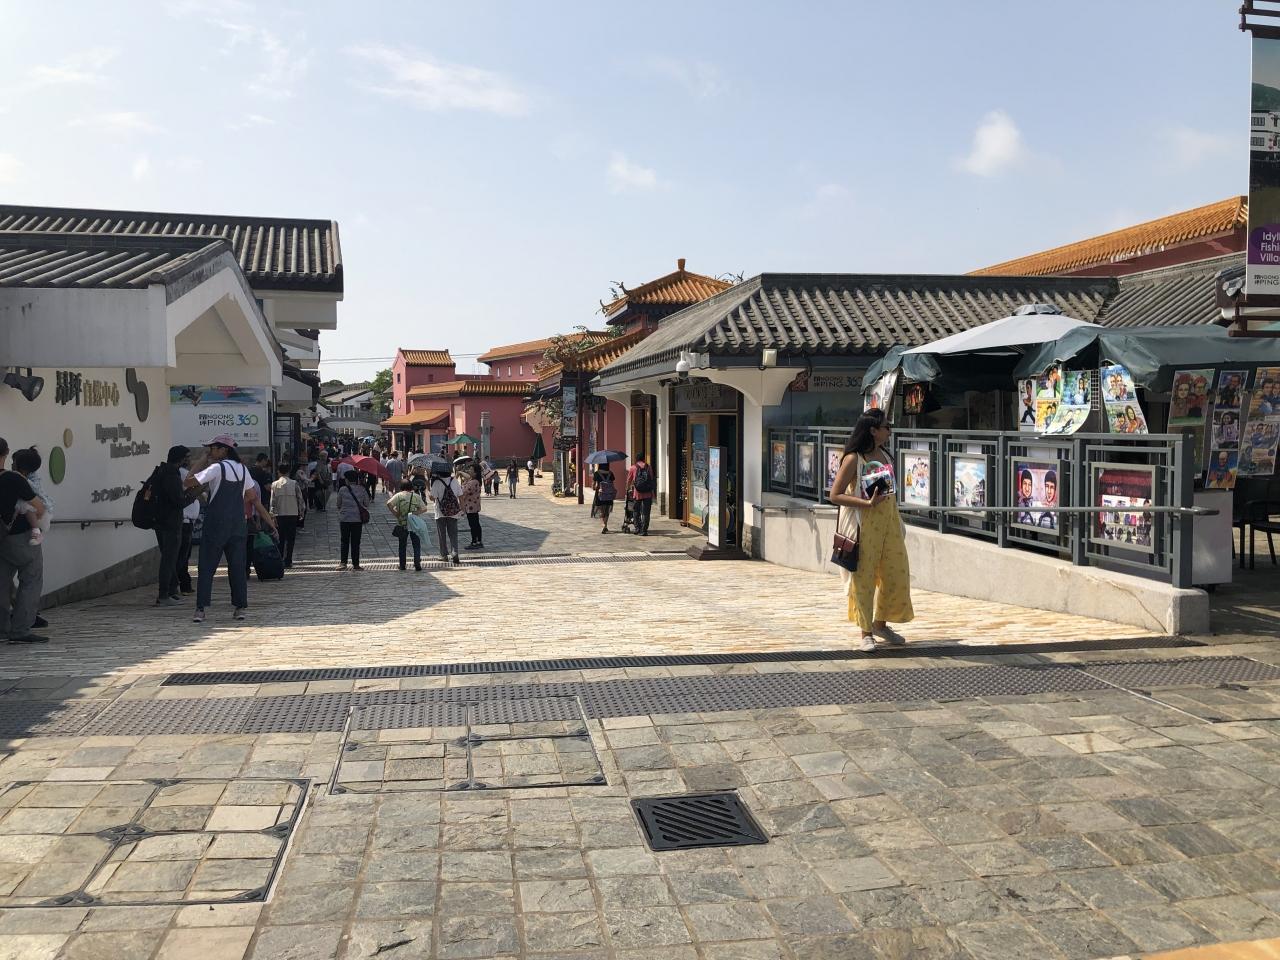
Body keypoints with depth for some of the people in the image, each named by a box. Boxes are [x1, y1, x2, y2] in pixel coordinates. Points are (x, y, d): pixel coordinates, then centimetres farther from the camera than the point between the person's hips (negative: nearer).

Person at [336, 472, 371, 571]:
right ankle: (355, 564, 7)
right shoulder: (362, 489, -4)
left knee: (344, 541, 9)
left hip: (344, 518, 0)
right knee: (355, 542, 5)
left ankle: (343, 562, 2)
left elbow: (338, 505, 5)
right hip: (358, 519, 0)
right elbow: (367, 504, 2)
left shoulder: (342, 489, -5)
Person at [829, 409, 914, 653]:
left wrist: (897, 522, 18)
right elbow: (835, 495, -13)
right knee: (864, 578, 1)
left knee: (897, 575, 8)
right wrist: (868, 503, -22)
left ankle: (881, 623, 28)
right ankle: (866, 632, 14)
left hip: (889, 522, 7)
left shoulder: (885, 455, 11)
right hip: (864, 525, -7)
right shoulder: (853, 459, -11)